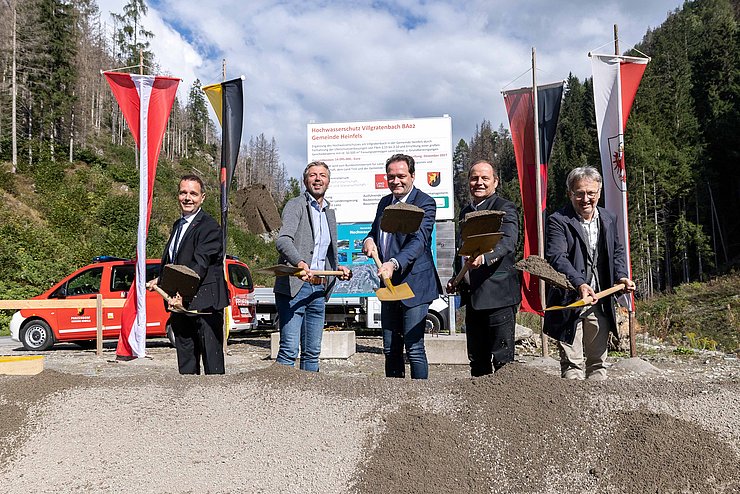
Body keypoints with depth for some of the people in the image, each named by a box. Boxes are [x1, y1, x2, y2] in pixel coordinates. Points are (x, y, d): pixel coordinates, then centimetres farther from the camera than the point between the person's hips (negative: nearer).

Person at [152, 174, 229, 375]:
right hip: (180, 305, 8)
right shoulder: (178, 225, 18)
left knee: (212, 363, -4)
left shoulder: (209, 227, -10)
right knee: (186, 364, 14)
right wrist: (160, 280, 9)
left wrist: (183, 295, -30)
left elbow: (200, 265, -21)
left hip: (204, 305, -8)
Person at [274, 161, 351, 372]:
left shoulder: (329, 212, 20)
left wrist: (337, 268, 10)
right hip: (295, 286, -7)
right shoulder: (296, 206, -3)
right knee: (289, 350, -10)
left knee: (312, 352, 11)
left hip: (319, 290, 7)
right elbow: (283, 241, -21)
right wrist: (300, 263, -39)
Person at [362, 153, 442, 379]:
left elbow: (418, 241, -23)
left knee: (414, 348, -7)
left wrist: (394, 264, -39)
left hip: (414, 285, -7)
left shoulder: (425, 203, -10)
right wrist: (369, 240, -3)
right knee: (390, 350, 12)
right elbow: (375, 232, 22)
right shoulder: (384, 203, 13)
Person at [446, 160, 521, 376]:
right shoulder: (466, 212, 17)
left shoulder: (505, 208, -7)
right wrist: (457, 278, 12)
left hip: (498, 295, -8)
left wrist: (483, 258, -43)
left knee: (503, 360, -3)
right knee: (477, 359, 15)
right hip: (473, 296, 8)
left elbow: (507, 242, -25)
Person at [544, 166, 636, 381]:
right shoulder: (558, 221, -11)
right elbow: (556, 257, -24)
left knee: (598, 361, 16)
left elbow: (617, 251, 22)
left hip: (600, 303, 6)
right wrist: (579, 283, -37)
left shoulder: (609, 219, 9)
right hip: (570, 302, -5)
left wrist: (621, 275, 3)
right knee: (571, 363, -2)